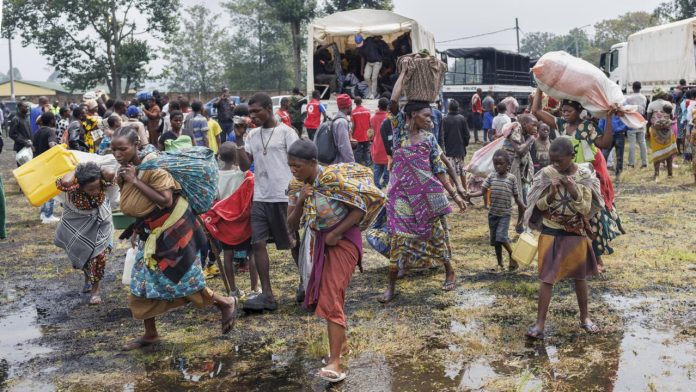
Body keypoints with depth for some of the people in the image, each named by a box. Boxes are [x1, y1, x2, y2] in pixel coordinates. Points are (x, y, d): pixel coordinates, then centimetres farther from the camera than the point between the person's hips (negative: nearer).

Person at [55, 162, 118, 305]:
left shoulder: (104, 187, -33)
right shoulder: (72, 192, -36)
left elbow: (111, 174, -54)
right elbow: (65, 182, -59)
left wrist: (97, 170, -33)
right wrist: (76, 171, -38)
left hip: (100, 224, 0)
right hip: (79, 227, 0)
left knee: (99, 255, -9)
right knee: (82, 254, 14)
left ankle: (95, 289, 12)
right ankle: (88, 278, 47)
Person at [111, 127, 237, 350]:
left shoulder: (153, 166, -23)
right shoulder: (124, 171, 0)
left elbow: (166, 200, -32)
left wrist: (136, 181, -28)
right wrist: (136, 229, 6)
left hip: (172, 230, -8)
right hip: (150, 233, 8)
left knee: (182, 279, -2)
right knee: (142, 283, 8)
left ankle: (226, 303, 20)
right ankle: (150, 334, 22)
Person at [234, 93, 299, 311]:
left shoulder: (285, 132, -4)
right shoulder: (252, 135, 11)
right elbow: (244, 166, 5)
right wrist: (239, 139, -3)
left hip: (283, 197, -5)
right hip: (260, 198, 5)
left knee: (293, 243, 7)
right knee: (258, 243, -4)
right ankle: (267, 295, -1)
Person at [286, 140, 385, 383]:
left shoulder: (334, 178, -21)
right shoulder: (297, 186, -1)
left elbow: (363, 205, -21)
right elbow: (292, 225, 1)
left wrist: (336, 233, -20)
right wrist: (300, 202, -18)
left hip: (342, 241, -8)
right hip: (321, 242, 8)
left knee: (331, 298, -15)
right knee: (322, 294, 15)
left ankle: (335, 362, -15)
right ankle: (342, 343, 35)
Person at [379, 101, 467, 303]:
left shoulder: (429, 138, 4)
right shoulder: (399, 133, 1)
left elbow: (439, 169, 7)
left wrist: (455, 194, 6)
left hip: (428, 193, 2)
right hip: (403, 193, -1)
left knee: (436, 231, 10)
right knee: (399, 236, -2)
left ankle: (450, 273, 31)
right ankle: (391, 285, 8)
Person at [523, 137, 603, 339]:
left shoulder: (585, 175, -9)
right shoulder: (546, 174, -8)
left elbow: (586, 208, -9)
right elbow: (538, 206, -4)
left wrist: (574, 190, -24)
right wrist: (551, 194, -22)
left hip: (576, 233, 1)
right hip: (551, 232, 0)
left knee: (580, 276, 14)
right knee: (547, 278, -1)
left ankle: (585, 318, 32)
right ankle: (540, 324, 2)